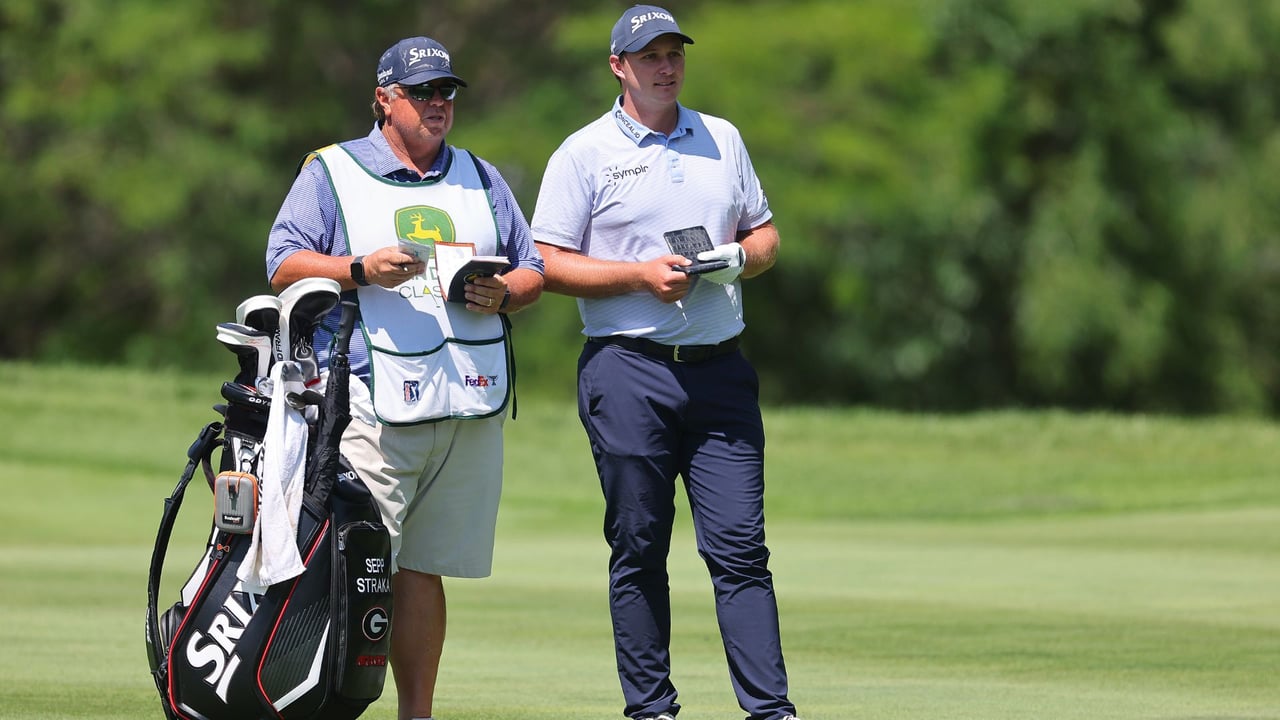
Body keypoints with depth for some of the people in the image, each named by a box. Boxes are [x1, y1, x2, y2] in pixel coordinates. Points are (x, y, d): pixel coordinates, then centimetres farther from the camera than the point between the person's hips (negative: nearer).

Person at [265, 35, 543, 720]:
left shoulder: (481, 180, 22)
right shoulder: (331, 173, 8)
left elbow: (532, 271, 22)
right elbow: (284, 265, -1)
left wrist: (502, 293, -1)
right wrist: (361, 270, -16)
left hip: (468, 406, 4)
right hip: (371, 401, -4)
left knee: (423, 568, 5)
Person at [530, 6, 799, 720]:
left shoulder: (722, 139, 16)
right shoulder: (584, 153, 2)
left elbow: (767, 236, 21)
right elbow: (551, 265, -3)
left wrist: (739, 256, -2)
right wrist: (640, 274, -15)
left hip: (721, 369, 3)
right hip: (629, 372, -3)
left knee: (740, 548, -4)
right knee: (639, 552, 1)